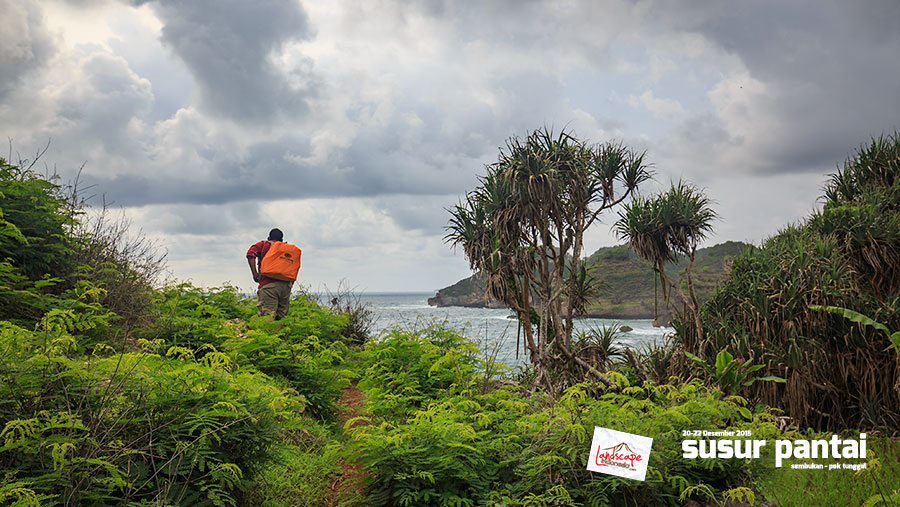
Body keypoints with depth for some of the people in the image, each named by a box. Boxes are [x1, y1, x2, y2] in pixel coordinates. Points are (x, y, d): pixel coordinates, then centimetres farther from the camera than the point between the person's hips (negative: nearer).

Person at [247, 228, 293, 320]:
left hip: (268, 284, -4)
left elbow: (251, 254, -3)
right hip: (286, 285, 4)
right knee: (281, 318, 9)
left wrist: (255, 274, -3)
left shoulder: (263, 245, 16)